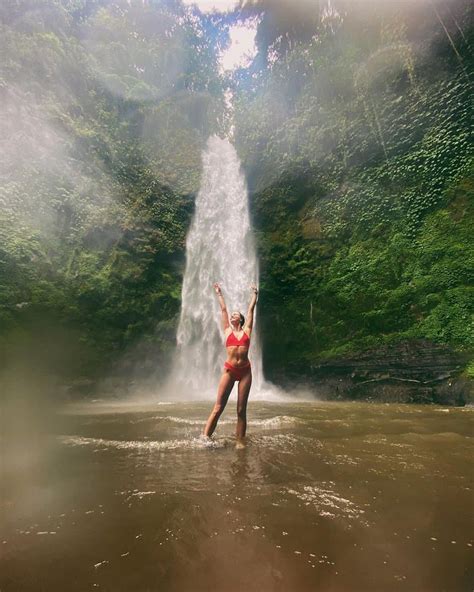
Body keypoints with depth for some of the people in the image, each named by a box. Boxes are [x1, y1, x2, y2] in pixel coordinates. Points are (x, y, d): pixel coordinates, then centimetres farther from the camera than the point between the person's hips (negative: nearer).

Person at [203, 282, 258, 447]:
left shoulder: (247, 330, 10)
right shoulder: (227, 330, 10)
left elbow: (251, 308, 16)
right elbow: (223, 309, 16)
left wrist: (254, 294, 25)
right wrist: (219, 294, 25)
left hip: (245, 371, 1)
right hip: (229, 370, 0)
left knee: (241, 409, 6)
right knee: (218, 407, -3)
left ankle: (240, 441, 14)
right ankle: (205, 437, 0)